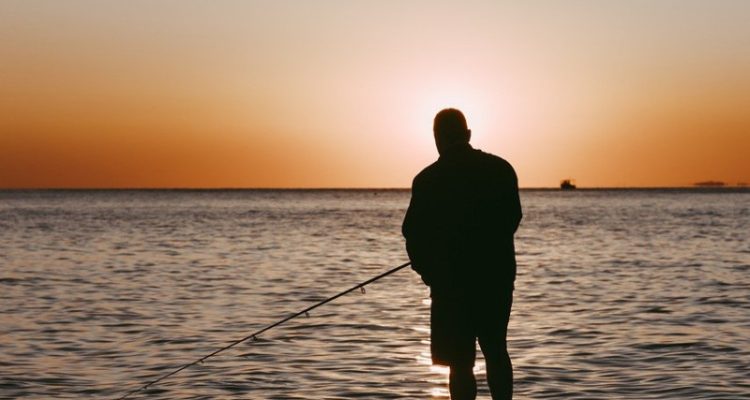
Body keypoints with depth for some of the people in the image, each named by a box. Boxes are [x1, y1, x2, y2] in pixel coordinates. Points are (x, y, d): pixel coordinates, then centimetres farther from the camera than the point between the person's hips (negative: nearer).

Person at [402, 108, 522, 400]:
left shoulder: (428, 180, -12)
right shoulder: (501, 169, 0)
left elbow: (414, 236, -8)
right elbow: (513, 219, 9)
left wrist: (429, 272, 10)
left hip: (452, 281, -4)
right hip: (498, 277, 4)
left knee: (460, 363, 2)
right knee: (496, 353, 20)